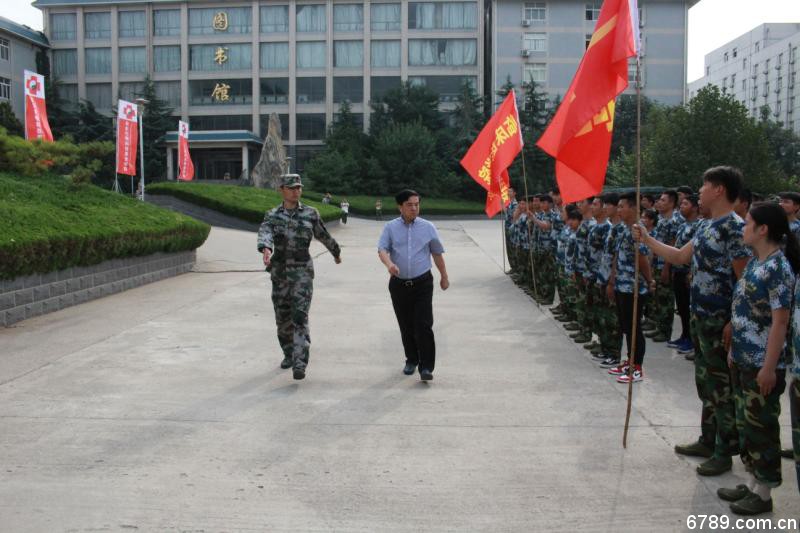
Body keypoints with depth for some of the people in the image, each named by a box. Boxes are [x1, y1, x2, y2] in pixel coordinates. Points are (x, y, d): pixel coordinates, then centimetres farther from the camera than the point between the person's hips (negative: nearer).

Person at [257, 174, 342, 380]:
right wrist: (266, 250, -42)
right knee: (283, 317, 12)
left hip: (302, 272, -2)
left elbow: (324, 235, 21)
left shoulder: (311, 214, 4)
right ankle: (289, 354, 35)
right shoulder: (272, 216, 2)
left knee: (300, 317, -14)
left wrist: (336, 252, 35)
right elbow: (264, 234, -20)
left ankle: (300, 364, -18)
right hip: (279, 272, 2)